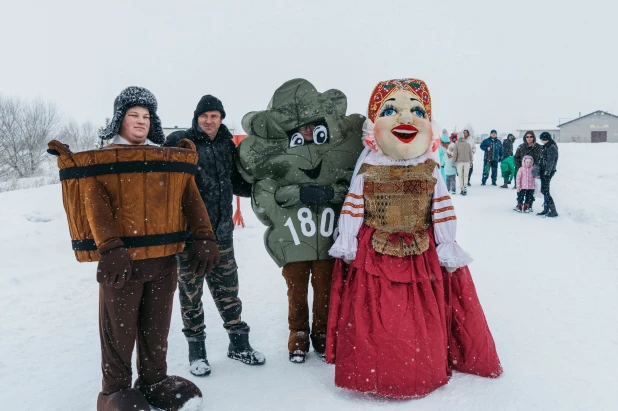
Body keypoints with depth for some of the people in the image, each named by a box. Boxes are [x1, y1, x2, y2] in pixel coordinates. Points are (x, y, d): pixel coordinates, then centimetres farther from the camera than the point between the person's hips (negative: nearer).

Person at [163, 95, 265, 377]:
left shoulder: (227, 145, 10)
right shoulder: (179, 143, -4)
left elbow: (237, 184, 19)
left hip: (221, 230, 4)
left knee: (227, 287, 11)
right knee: (191, 290, 5)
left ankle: (239, 343, 25)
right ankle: (196, 348, 21)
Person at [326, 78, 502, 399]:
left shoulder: (430, 171, -1)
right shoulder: (367, 171, -2)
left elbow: (443, 212, 1)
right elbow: (352, 209, 0)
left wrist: (448, 248, -1)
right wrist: (347, 245, -2)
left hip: (422, 254, 1)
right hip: (373, 255, 0)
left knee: (423, 321, 9)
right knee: (373, 320, 6)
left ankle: (424, 373, 30)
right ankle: (373, 372, 25)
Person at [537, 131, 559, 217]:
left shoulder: (551, 148, -14)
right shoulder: (546, 147, 16)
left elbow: (550, 162, -19)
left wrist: (547, 172, -21)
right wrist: (539, 170, 19)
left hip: (548, 172, -10)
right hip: (544, 171, 10)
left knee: (545, 191, -10)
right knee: (544, 191, 13)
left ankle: (553, 211, -6)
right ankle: (546, 210, 20)